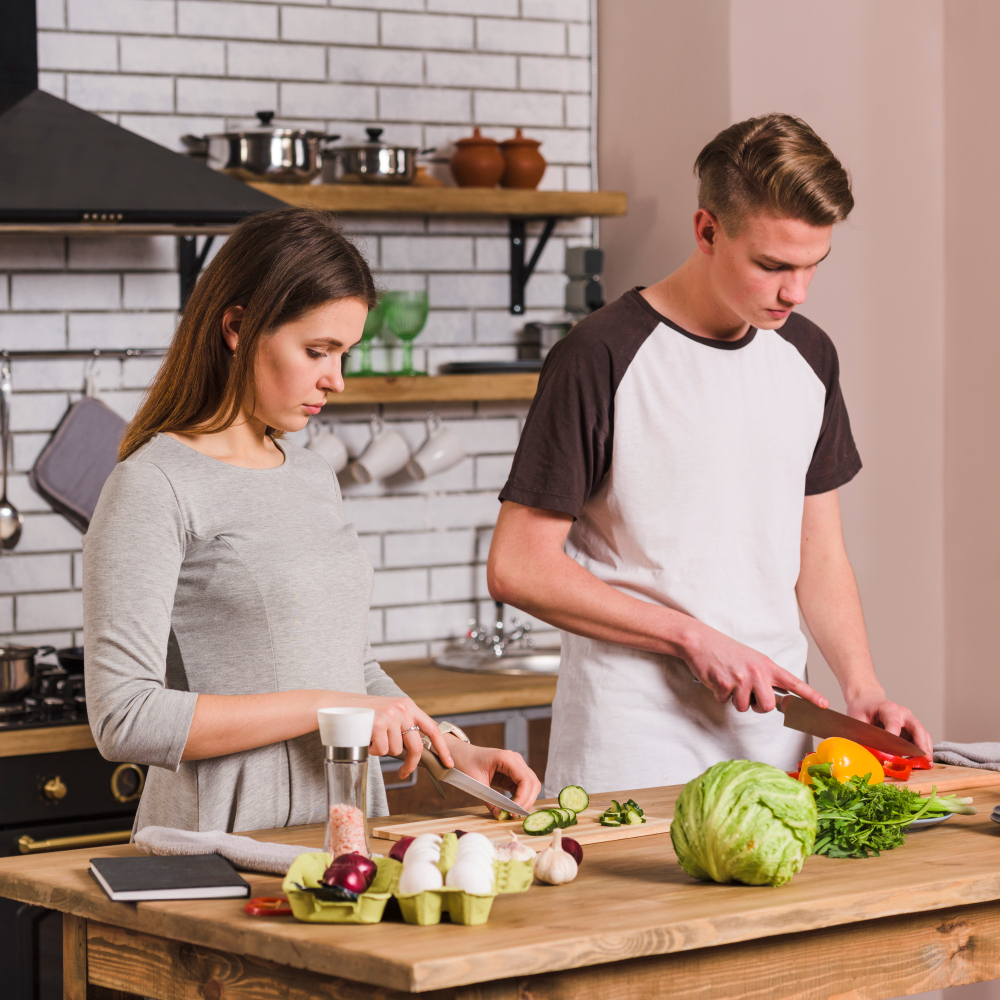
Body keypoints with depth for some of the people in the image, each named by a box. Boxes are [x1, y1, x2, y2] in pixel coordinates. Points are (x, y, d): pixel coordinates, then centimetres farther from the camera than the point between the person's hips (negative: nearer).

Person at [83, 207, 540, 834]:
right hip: (226, 847, -7)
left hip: (347, 828, 7)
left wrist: (454, 748, 10)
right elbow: (124, 720, -16)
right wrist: (321, 709, -15)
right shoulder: (154, 488, -8)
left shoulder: (315, 477, 16)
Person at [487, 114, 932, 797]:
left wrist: (862, 687, 0)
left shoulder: (808, 355, 9)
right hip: (635, 740, -5)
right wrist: (695, 639, -14)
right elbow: (518, 568, -12)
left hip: (775, 729, 5)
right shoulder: (601, 360, -11)